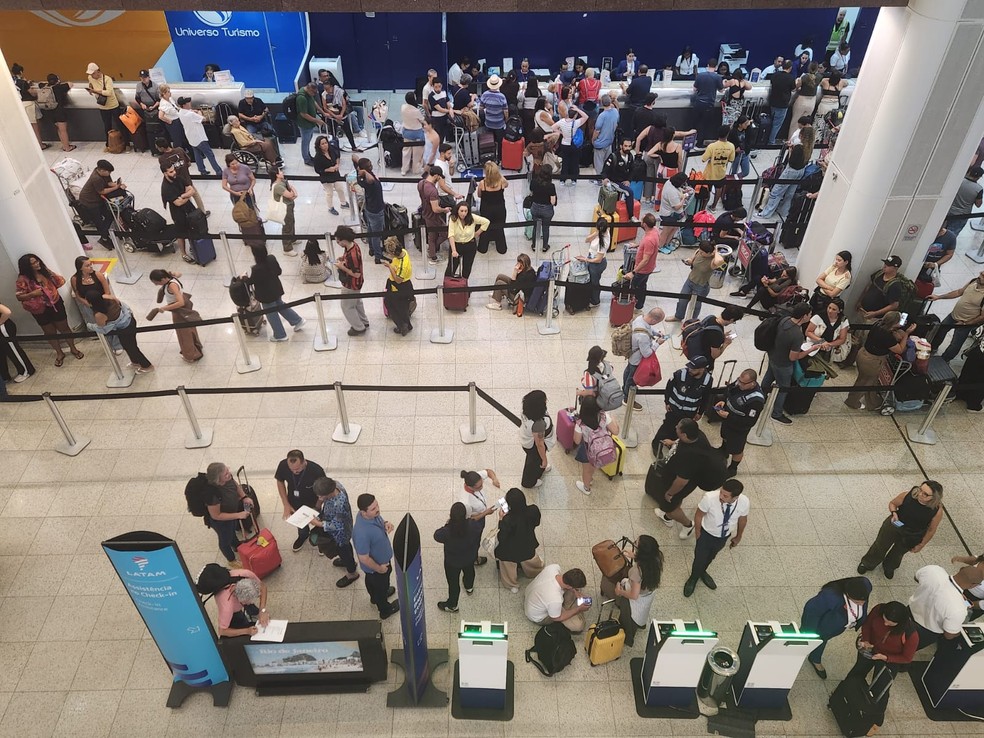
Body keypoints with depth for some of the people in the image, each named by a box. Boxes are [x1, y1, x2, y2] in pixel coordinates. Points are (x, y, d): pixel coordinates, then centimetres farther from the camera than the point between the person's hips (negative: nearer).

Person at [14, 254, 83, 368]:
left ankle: (73, 348, 31)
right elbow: (19, 297, -14)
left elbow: (60, 280, 9)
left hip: (55, 304, 2)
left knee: (64, 328, 13)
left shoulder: (45, 271, -5)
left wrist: (52, 289, -7)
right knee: (50, 332, 13)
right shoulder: (23, 279, -16)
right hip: (40, 310, -2)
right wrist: (33, 293, -28)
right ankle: (59, 353, 29)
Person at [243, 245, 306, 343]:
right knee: (280, 305, 32)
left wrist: (244, 277, 6)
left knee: (271, 315, 14)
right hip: (276, 290, 7)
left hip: (266, 295, -7)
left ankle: (280, 335, 30)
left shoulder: (256, 269, -32)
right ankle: (298, 320, 40)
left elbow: (250, 281, -14)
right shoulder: (271, 258, -14)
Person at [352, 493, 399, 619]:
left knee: (372, 581, 35)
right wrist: (379, 568, -17)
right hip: (375, 566, -7)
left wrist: (385, 524, -18)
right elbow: (364, 558, -32)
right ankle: (385, 610, 52)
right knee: (381, 586, 23)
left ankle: (375, 597, 65)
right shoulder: (362, 533, -45)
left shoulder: (372, 514, -21)